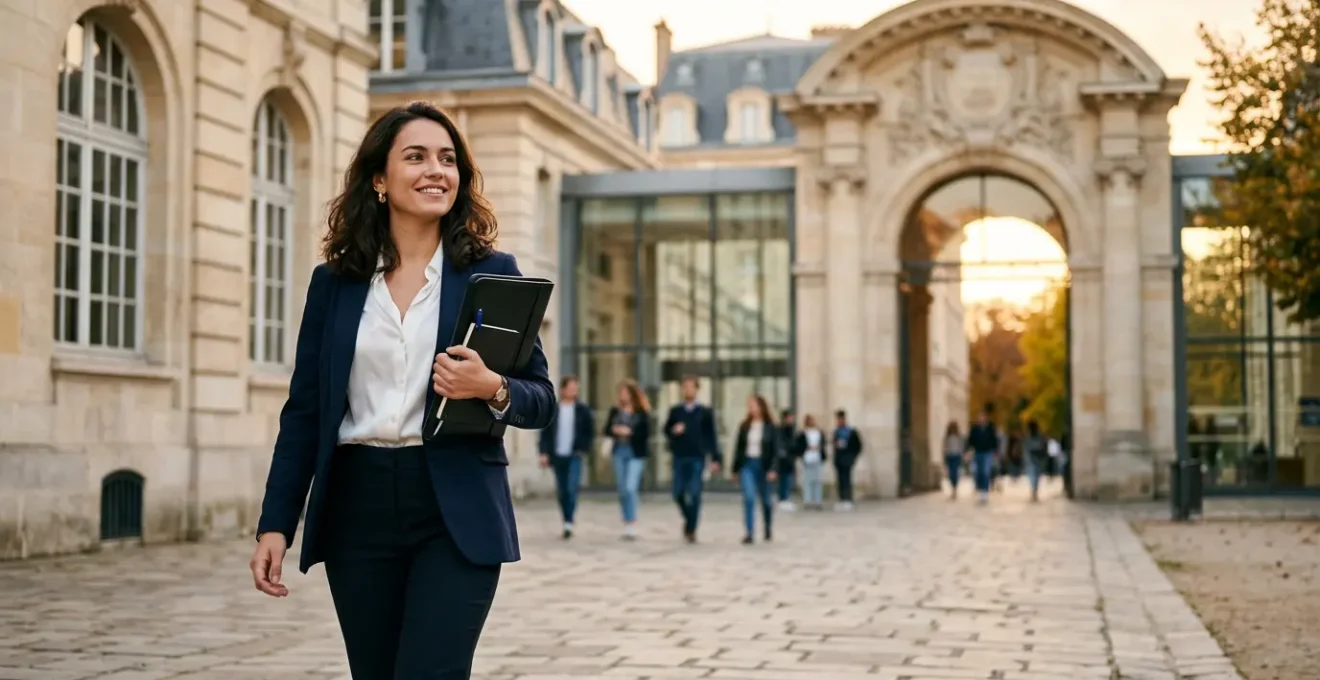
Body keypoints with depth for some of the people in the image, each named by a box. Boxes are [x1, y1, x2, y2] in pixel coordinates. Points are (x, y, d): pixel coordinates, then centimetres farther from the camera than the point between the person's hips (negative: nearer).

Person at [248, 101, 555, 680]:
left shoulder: (492, 272, 3)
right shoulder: (334, 281, 8)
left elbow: (541, 399, 4)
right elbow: (304, 411, 8)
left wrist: (492, 389, -18)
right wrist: (275, 524, 2)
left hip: (456, 512, -2)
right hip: (358, 509, 3)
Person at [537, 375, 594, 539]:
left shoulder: (582, 410, 3)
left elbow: (591, 432, 7)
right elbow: (545, 432, 5)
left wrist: (583, 448, -5)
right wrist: (544, 452, -3)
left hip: (574, 456, -2)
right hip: (557, 456, 2)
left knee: (572, 488, -17)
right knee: (562, 492, 6)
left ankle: (569, 522, -17)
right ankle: (567, 523, 17)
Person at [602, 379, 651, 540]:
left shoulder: (642, 413, -3)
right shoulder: (615, 411, 9)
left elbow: (645, 434, -7)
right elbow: (606, 430, 9)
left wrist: (629, 432, -16)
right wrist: (615, 430, -11)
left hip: (635, 455, -5)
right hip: (618, 452, 5)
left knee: (630, 488, -16)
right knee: (622, 490, 8)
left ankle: (632, 525, -15)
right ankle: (627, 525, 17)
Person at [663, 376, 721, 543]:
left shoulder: (705, 412, 5)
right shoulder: (675, 411, 10)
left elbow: (711, 436, 5)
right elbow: (666, 431, 13)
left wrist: (715, 459, 1)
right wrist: (673, 431, -10)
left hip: (697, 458, -2)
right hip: (679, 457, 2)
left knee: (694, 494, -7)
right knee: (679, 493, 1)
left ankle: (691, 529, -1)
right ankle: (689, 518, 26)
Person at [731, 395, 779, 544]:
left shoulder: (770, 428, -3)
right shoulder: (744, 426, 5)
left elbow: (775, 450, -6)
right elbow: (738, 448, 9)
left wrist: (773, 469, -15)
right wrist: (735, 469, 8)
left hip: (762, 466, -1)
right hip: (746, 465, 1)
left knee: (765, 499, 12)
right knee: (749, 498, -13)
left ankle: (768, 529, 36)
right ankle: (750, 533, -16)